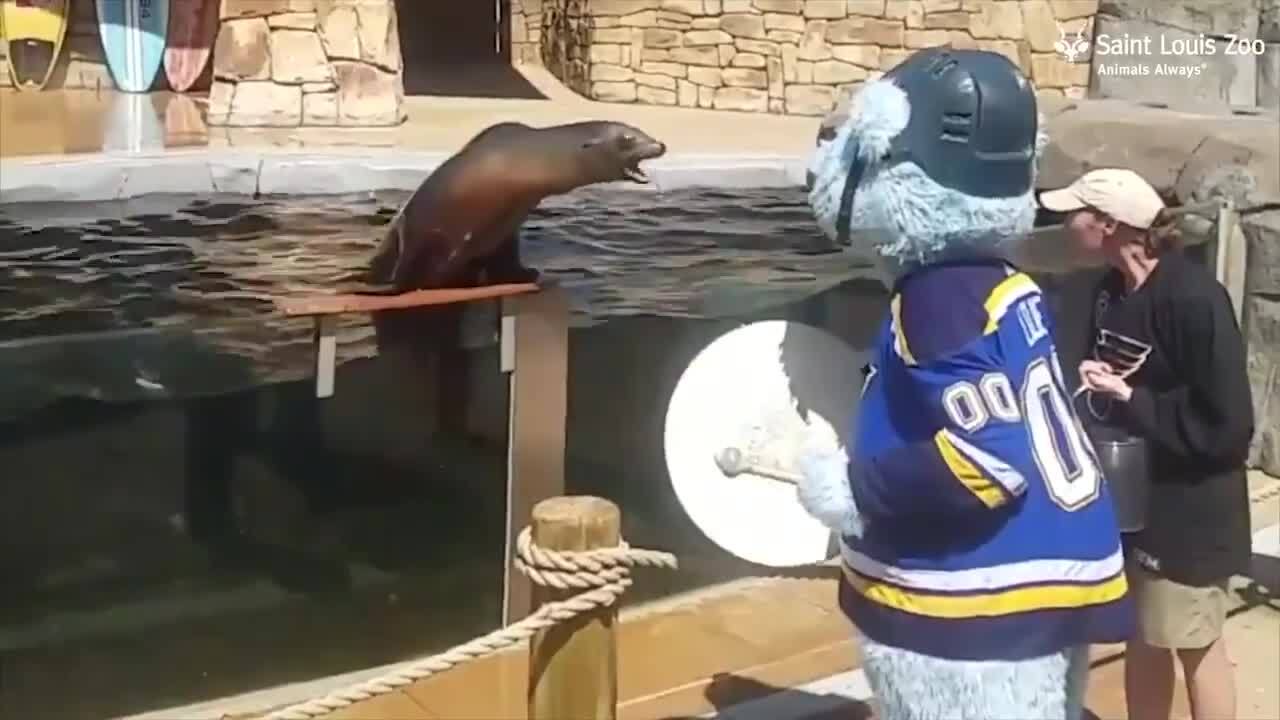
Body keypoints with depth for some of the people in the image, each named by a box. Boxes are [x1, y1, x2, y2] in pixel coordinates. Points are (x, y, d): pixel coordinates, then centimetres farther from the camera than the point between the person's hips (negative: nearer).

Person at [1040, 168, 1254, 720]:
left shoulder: (1194, 299, -23)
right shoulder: (1111, 289, 2)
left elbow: (1227, 424, -23)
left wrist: (1130, 401, -21)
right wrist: (1094, 383, -7)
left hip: (1188, 508, -7)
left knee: (1195, 644, 9)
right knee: (1141, 635, 19)